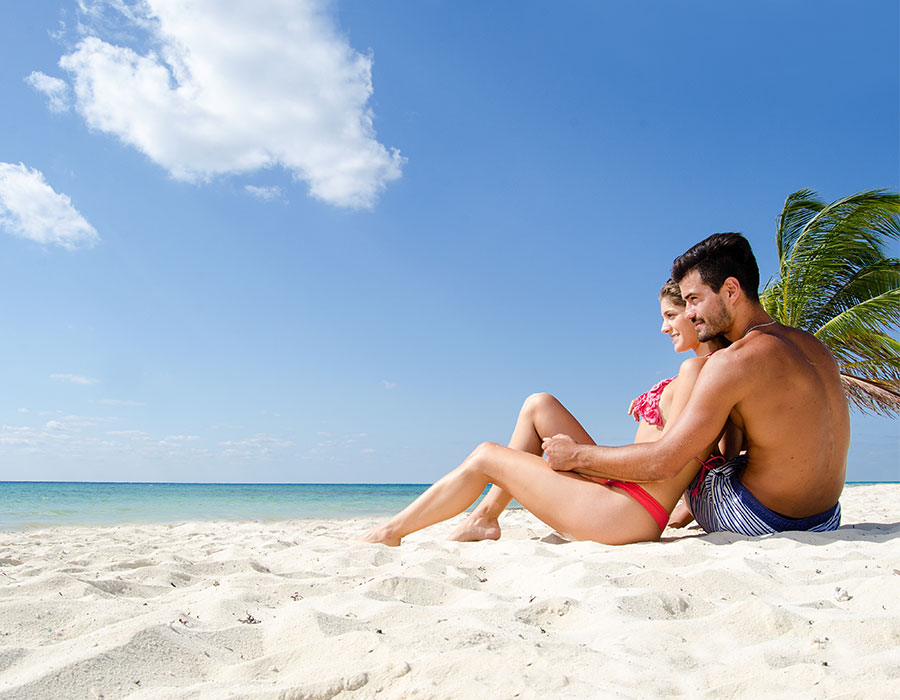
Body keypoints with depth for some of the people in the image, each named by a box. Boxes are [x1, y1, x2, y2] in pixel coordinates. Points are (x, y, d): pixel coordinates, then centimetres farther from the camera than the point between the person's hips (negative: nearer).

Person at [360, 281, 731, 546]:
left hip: (629, 510, -9)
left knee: (485, 457, -2)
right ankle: (485, 517, 11)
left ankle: (390, 531, 14)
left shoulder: (696, 368, -15)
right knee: (539, 404, 11)